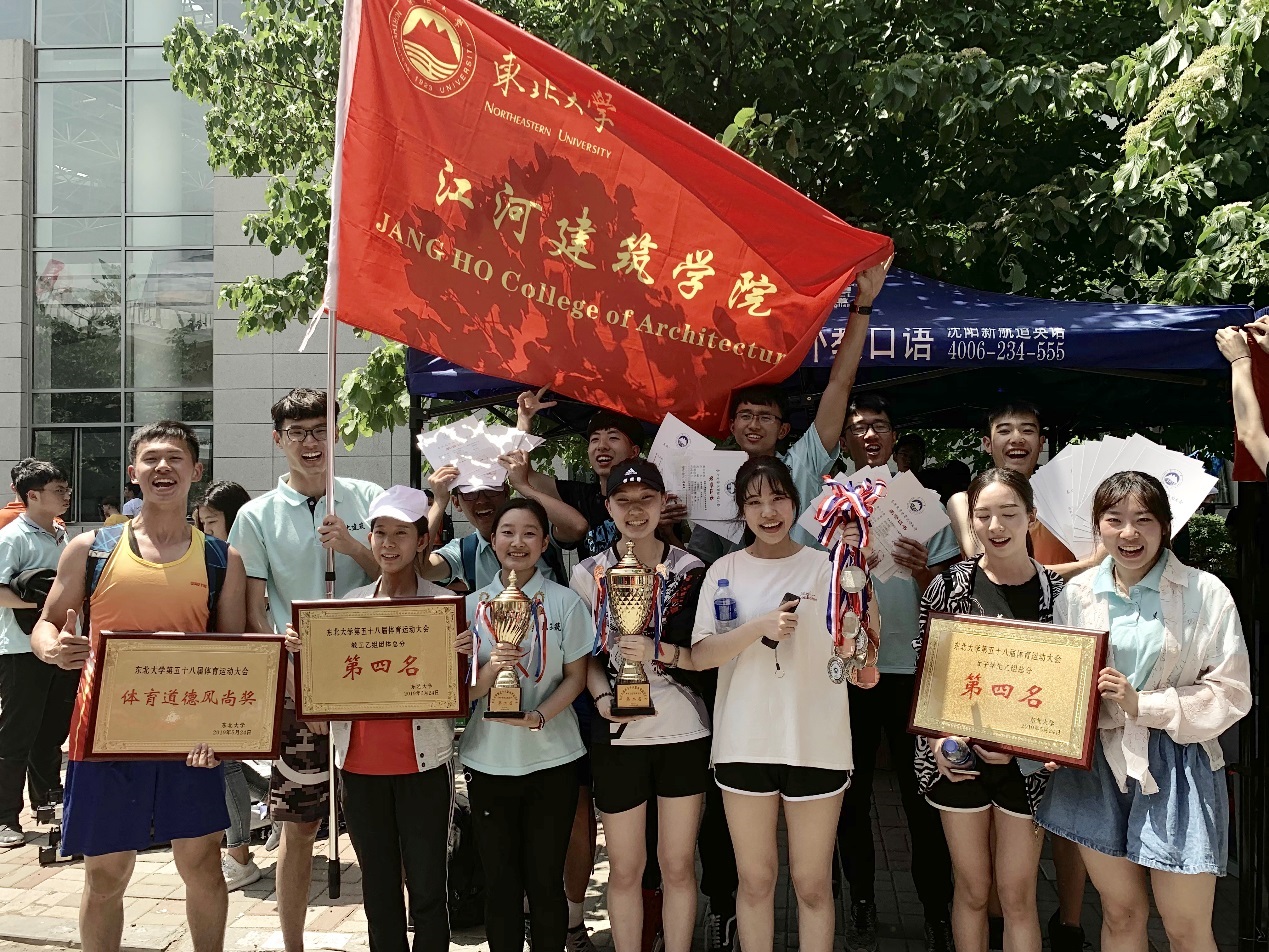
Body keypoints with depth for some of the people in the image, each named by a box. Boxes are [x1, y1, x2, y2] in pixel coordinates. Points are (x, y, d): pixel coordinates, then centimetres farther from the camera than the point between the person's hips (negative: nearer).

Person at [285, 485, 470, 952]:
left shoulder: (445, 604, -3)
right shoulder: (350, 603, 7)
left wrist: (463, 656, -22)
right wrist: (301, 650, -5)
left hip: (423, 764, -3)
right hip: (360, 764, 4)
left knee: (427, 888, 2)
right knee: (378, 889, 14)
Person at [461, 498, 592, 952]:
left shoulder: (565, 602, -2)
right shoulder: (473, 604, 3)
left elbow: (575, 676, 0)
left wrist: (538, 717, -17)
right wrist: (491, 667, -20)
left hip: (552, 760, -1)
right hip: (488, 761, 2)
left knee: (545, 881, 7)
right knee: (499, 881, 9)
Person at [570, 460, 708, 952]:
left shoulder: (690, 570, -1)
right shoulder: (588, 574, 2)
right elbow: (586, 656, 7)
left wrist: (660, 653, -18)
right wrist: (602, 698, -12)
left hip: (684, 732, 0)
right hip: (619, 735, 0)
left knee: (678, 865, 8)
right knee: (625, 870, 9)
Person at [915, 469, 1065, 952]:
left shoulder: (1057, 591, -5)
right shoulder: (949, 585, -5)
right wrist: (938, 741, -14)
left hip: (1026, 761, 0)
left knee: (1018, 895, 9)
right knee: (972, 889, 13)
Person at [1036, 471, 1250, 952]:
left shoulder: (1205, 593, -7)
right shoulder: (1077, 593, 2)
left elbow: (1232, 691, -7)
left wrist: (1144, 705, -17)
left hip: (1176, 767, -2)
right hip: (1097, 765, 3)